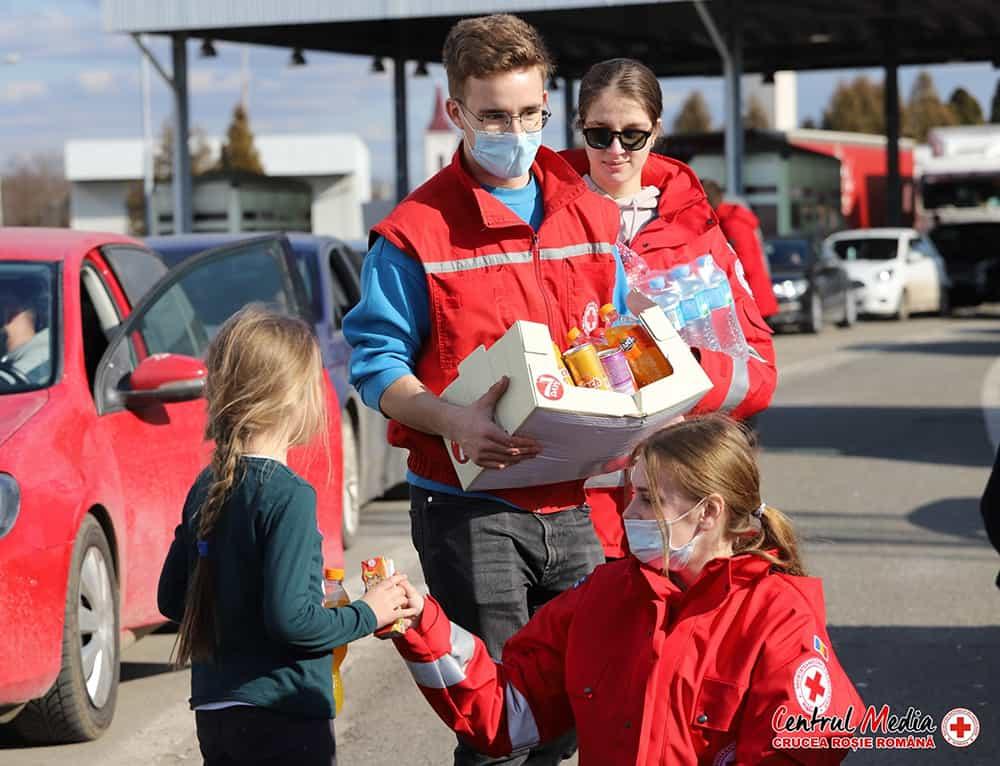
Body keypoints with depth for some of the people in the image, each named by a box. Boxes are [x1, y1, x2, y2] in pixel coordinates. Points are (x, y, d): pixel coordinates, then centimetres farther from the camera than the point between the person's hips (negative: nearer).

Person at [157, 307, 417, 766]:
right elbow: (290, 618, -22)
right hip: (281, 718, -8)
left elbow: (172, 599, 13)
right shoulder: (288, 496, -17)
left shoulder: (206, 488, 6)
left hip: (213, 710, 8)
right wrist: (366, 615, -8)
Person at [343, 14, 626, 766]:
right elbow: (377, 361, -6)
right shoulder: (416, 232, -4)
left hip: (573, 500, 5)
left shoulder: (594, 217, 11)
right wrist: (453, 421, -24)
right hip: (469, 505, -5)